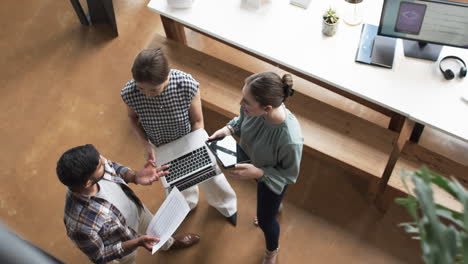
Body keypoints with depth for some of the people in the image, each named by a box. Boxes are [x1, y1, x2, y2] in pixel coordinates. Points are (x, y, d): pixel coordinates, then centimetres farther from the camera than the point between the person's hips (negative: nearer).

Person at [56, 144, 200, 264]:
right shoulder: (83, 224, -48)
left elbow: (114, 168, -8)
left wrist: (134, 176, -27)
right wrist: (137, 242, -34)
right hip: (123, 241, -4)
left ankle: (169, 243, 69)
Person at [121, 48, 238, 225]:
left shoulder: (187, 85, -38)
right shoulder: (129, 93, -32)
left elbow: (197, 120, -19)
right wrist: (146, 144, -19)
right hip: (162, 150, 1)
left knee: (210, 176, 24)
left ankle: (226, 205, 59)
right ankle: (187, 204, 66)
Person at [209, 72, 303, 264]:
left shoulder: (290, 140, -47)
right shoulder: (253, 108, -32)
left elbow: (289, 175, -27)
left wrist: (258, 173, -38)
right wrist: (228, 129, -24)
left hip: (273, 179, -5)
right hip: (250, 162, 5)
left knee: (265, 219, 22)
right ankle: (274, 206, 76)